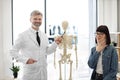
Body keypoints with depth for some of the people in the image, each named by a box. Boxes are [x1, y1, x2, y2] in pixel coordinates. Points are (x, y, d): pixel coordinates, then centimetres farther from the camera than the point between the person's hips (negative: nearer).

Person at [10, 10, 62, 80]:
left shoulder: (44, 36, 7)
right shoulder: (23, 35, -8)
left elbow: (47, 51, 11)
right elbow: (13, 51, -7)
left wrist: (55, 43, -3)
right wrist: (25, 60, -19)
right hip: (30, 72, -4)